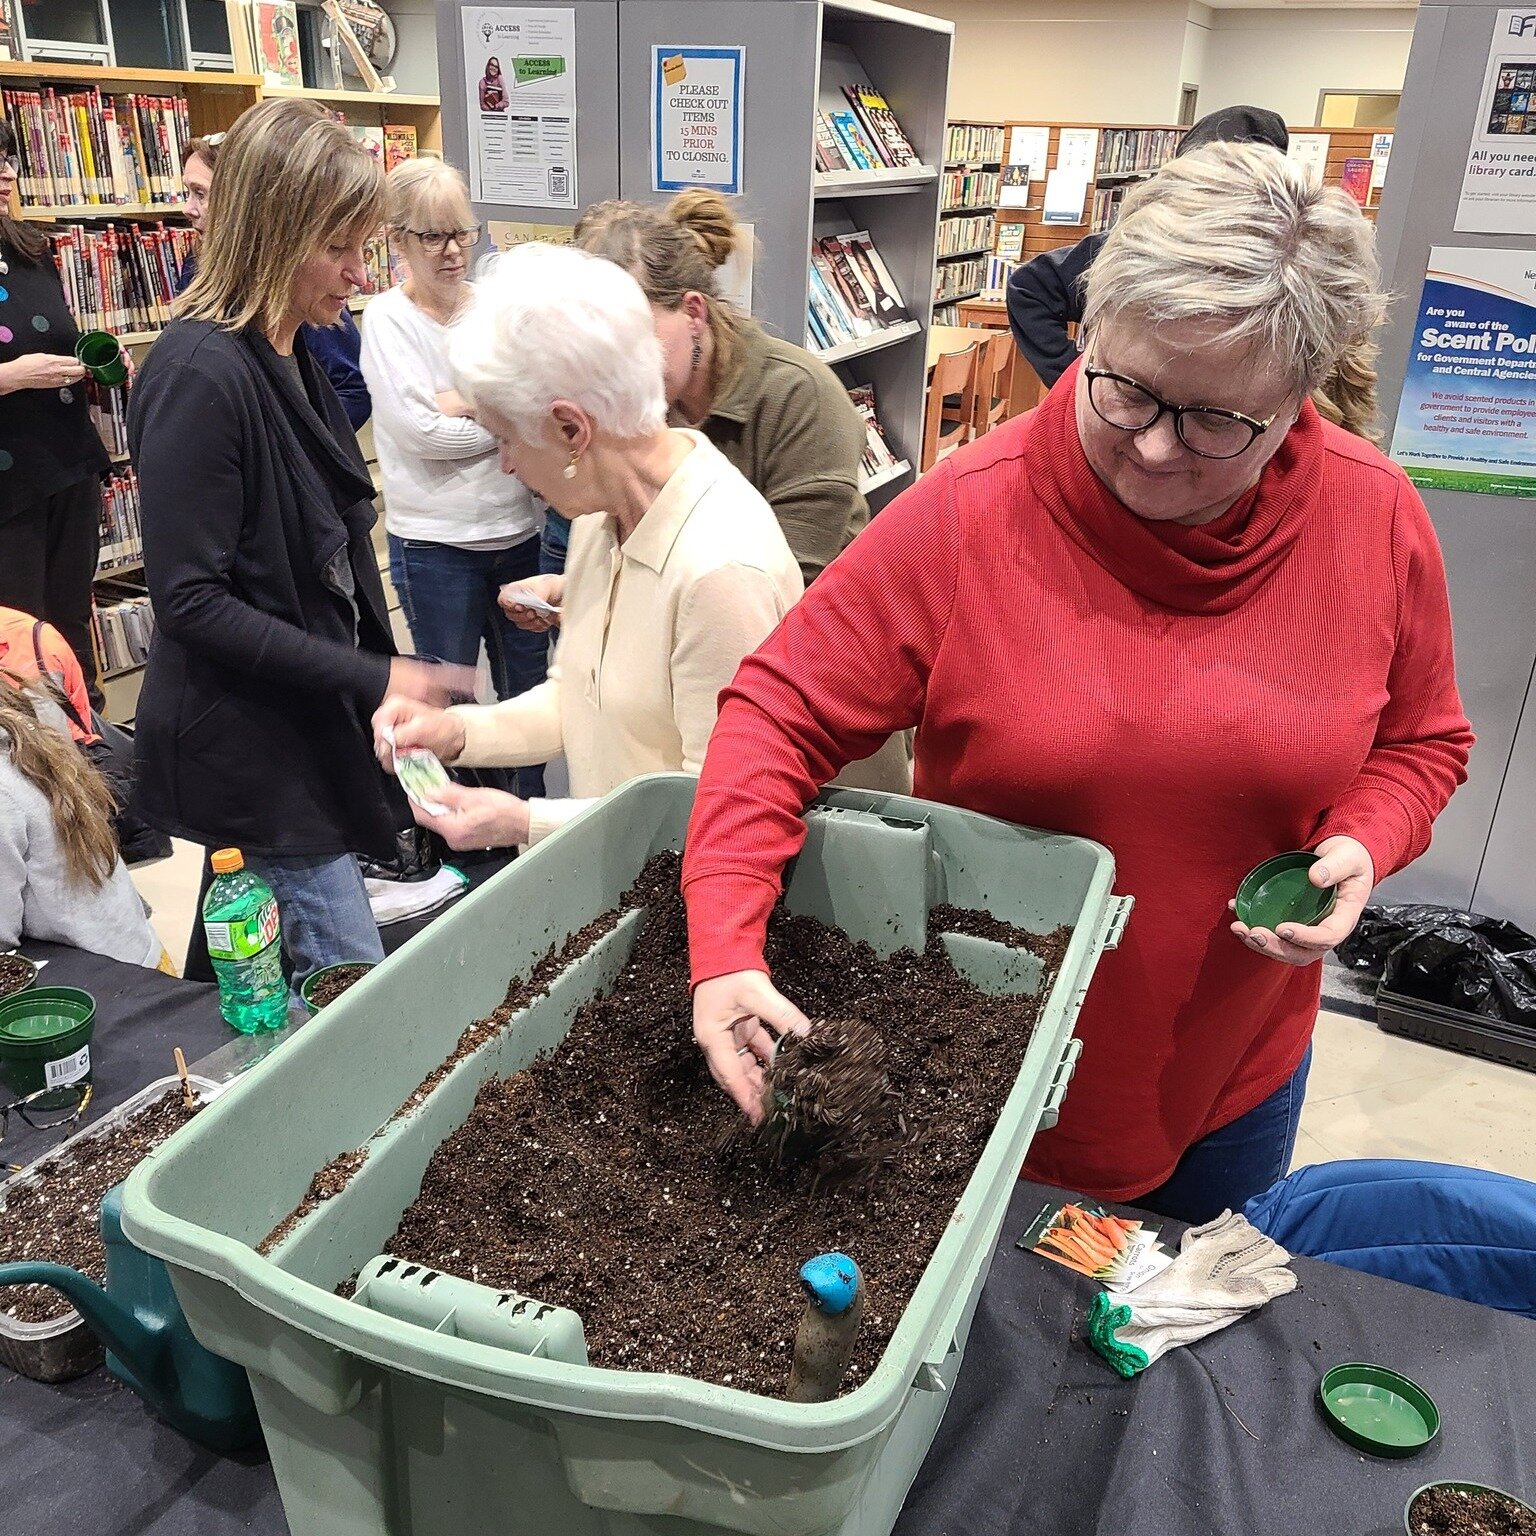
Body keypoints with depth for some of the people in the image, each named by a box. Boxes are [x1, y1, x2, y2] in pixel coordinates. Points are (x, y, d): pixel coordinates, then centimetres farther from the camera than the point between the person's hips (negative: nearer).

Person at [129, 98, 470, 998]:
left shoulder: (291, 359, 10)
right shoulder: (201, 375, -19)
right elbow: (192, 602, -21)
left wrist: (384, 681, 17)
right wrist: (372, 680, -22)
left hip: (314, 735, 9)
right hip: (246, 752, -9)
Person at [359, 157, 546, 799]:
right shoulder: (388, 318, -6)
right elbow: (417, 429, -16)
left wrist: (460, 400, -15)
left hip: (518, 527, 4)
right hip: (435, 542, -4)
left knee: (529, 686, 14)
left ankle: (531, 809, 31)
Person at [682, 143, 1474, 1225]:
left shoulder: (1378, 522, -12)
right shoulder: (966, 516, -22)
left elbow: (1420, 742, 3)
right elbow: (780, 713, -19)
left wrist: (1363, 847, -18)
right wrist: (723, 946, -30)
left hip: (1237, 1070, 3)